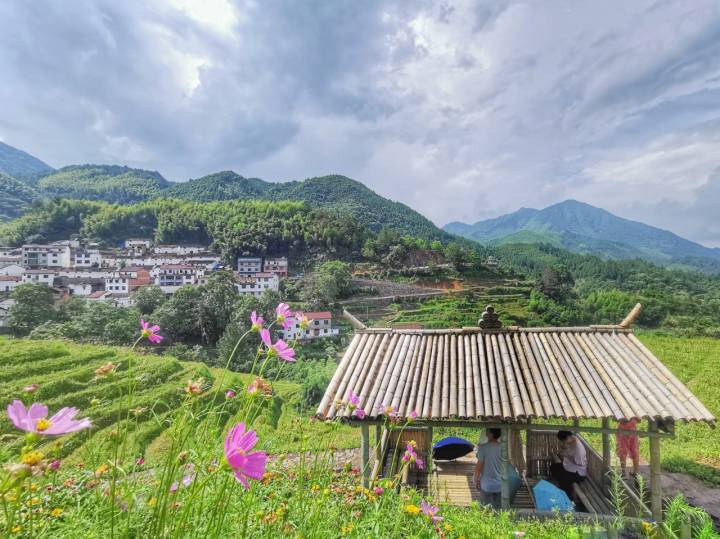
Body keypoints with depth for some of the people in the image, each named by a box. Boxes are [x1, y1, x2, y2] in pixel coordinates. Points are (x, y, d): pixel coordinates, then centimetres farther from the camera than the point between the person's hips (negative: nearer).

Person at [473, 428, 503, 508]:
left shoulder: (483, 447, -19)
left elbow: (479, 465, -13)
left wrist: (477, 480, -1)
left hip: (486, 484, -3)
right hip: (499, 484, 3)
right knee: (498, 508, 18)